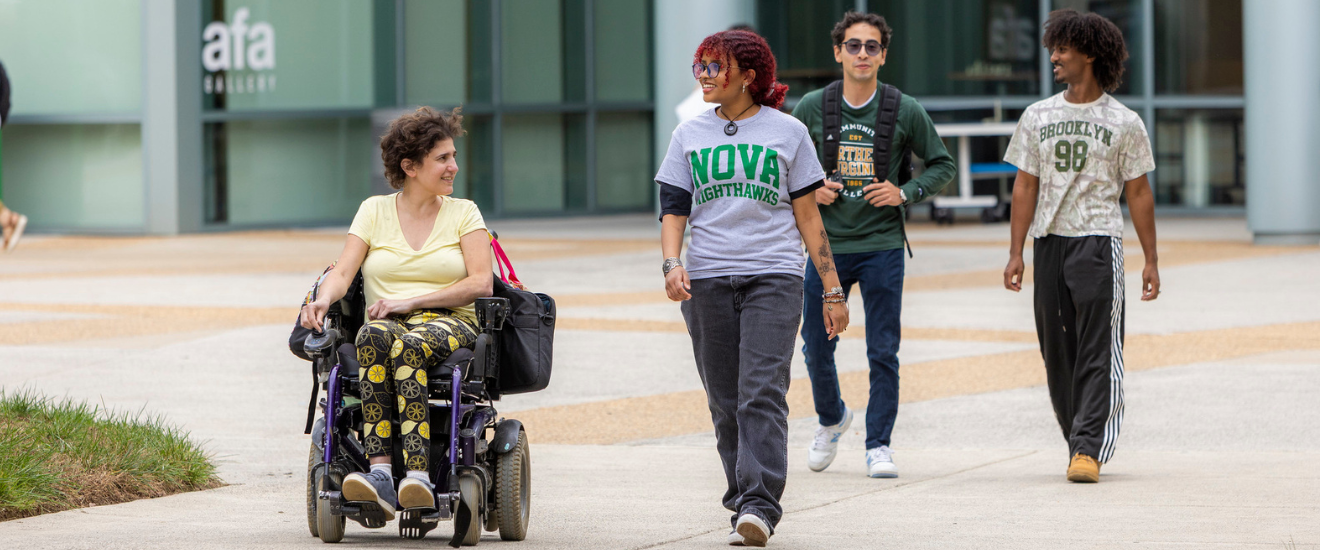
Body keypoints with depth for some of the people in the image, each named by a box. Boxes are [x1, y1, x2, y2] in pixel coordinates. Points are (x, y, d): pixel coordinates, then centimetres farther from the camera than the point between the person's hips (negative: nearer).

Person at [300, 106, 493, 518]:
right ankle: (380, 471, -50)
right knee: (374, 336, -38)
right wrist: (324, 299, -20)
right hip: (390, 324, 1)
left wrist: (411, 301, -11)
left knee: (409, 346, -39)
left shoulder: (463, 213, 11)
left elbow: (481, 283, -1)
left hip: (450, 323, -1)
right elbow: (343, 272, 4)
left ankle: (417, 475, -53)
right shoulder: (375, 210, 14)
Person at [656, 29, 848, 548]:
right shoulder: (690, 135, 13)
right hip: (707, 280, 3)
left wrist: (833, 291, 6)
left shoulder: (787, 132, 7)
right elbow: (673, 208, 9)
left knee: (762, 394, -15)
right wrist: (672, 264, -10)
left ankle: (759, 507, -20)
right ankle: (743, 501, 15)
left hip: (774, 276, -3)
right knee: (725, 402, 5)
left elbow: (807, 216, 9)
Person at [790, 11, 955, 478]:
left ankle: (878, 444, 5)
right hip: (827, 246, 1)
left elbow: (942, 165, 8)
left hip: (882, 249, -1)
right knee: (817, 348, 7)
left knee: (883, 352, -3)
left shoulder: (905, 111, -2)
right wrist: (809, 190, -6)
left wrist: (905, 194, -8)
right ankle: (832, 418, 33)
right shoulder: (812, 108, 2)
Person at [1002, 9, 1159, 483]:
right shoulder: (1038, 117, 12)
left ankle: (1088, 449, -16)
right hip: (1048, 243, 4)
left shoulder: (1123, 123, 2)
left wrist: (1151, 261, 1)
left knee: (1097, 352, -11)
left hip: (1099, 243, -4)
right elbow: (1025, 186, 11)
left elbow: (1138, 193, 4)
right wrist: (1015, 253, 4)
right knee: (1057, 353, 5)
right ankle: (1080, 443, 15)